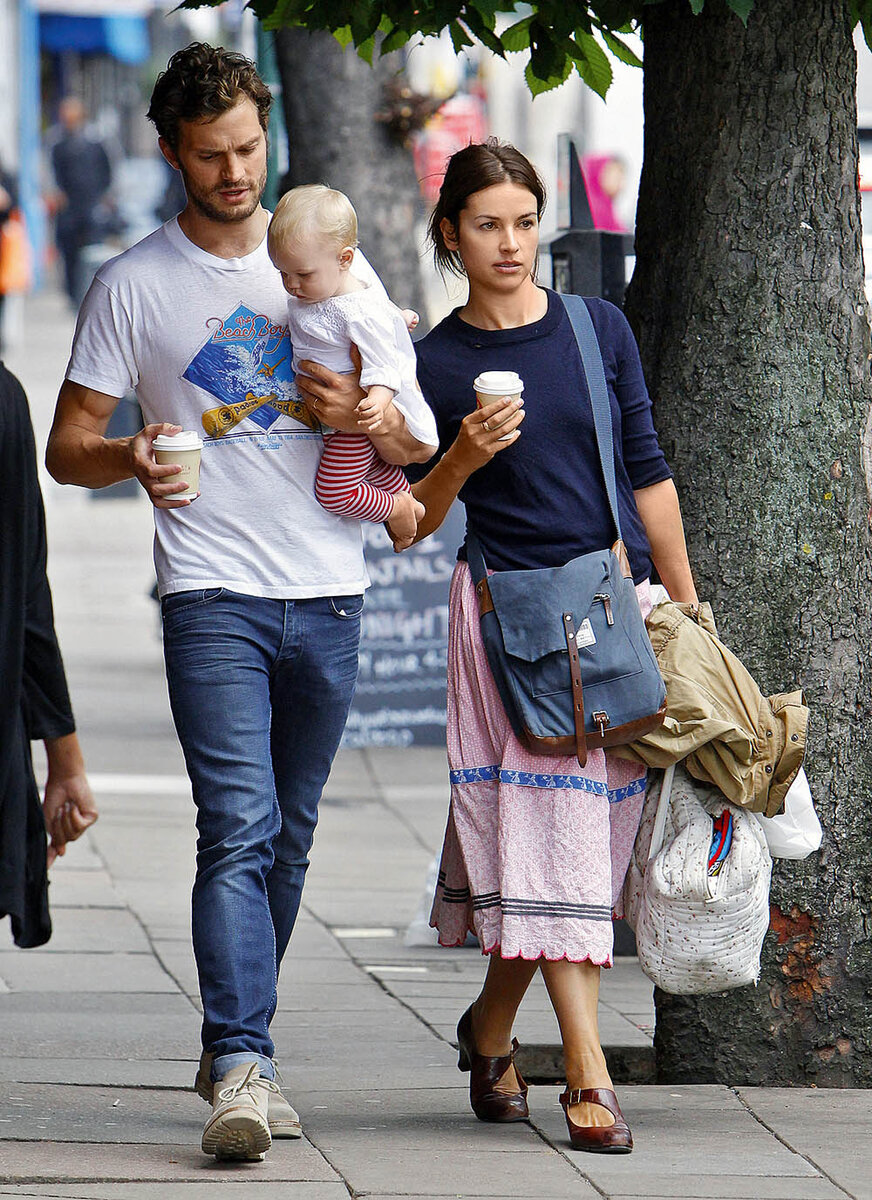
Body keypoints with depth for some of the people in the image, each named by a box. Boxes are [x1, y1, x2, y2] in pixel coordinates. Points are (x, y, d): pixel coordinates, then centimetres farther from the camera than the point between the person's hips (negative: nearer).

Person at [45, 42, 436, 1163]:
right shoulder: (132, 285, 3)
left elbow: (419, 439, 12)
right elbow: (67, 446, 4)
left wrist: (364, 415, -11)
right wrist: (133, 460, -19)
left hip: (328, 599, 4)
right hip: (213, 596, -4)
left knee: (287, 838, 10)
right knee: (238, 829, -16)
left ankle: (231, 1045, 23)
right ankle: (243, 1070, -23)